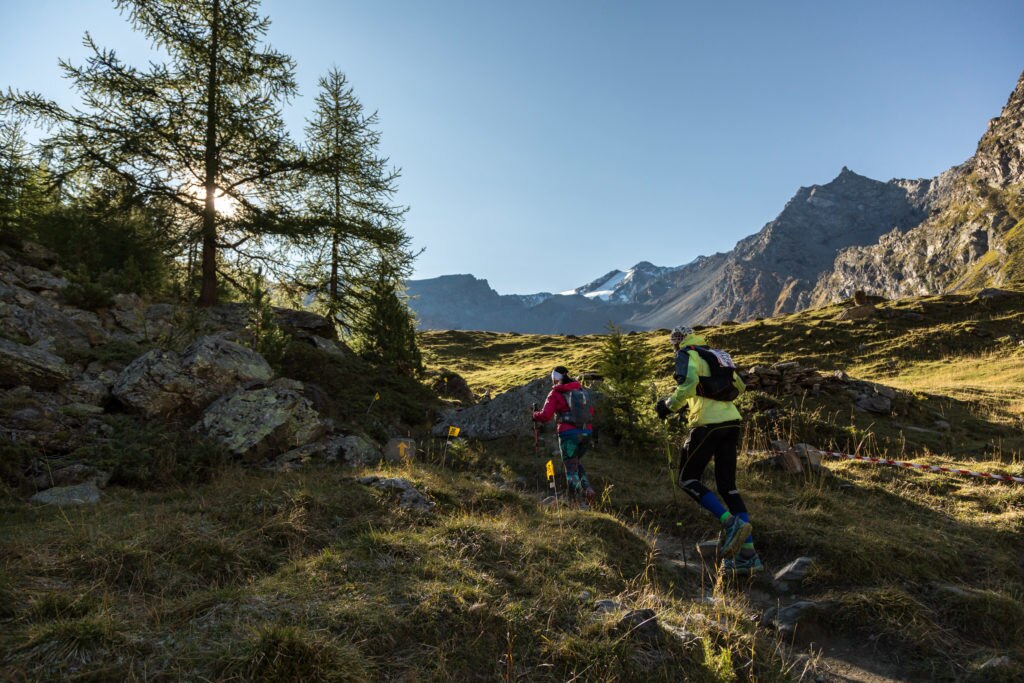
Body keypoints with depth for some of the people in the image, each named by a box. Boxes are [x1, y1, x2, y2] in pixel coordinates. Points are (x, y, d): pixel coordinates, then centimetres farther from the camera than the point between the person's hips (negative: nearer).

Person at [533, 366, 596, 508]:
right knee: (576, 462, 26)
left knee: (571, 468, 5)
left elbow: (545, 416, -11)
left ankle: (580, 503, 4)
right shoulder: (580, 390, 11)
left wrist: (535, 415, 8)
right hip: (586, 432, 5)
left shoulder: (555, 393, -4)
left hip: (569, 433, -5)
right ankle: (587, 488, 8)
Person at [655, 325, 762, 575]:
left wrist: (670, 405, -8)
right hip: (732, 421, 8)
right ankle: (748, 554, 6)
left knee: (688, 480, 4)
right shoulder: (716, 355, 21)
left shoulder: (687, 355, -2)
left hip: (707, 424, -8)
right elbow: (739, 387, 28)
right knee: (728, 487, 9)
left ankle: (731, 524, -11)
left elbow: (688, 382, -22)